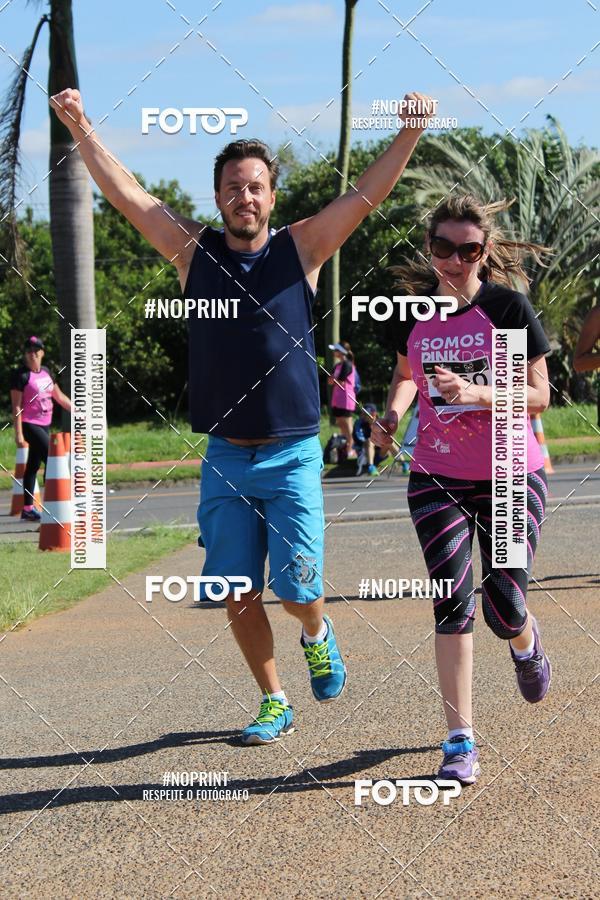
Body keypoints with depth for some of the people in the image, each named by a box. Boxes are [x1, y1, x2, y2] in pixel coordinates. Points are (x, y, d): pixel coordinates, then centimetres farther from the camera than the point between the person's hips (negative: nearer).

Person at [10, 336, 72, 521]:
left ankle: (28, 508, 16)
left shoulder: (46, 372, 10)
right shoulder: (21, 375, -11)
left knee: (34, 465, 10)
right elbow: (16, 406, -14)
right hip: (30, 424, -7)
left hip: (45, 424, 7)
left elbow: (59, 397, 20)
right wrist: (18, 434, -18)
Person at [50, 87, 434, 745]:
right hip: (224, 457, 2)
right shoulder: (193, 252, 4)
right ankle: (273, 703, 24)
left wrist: (409, 134, -17)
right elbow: (127, 195, 3)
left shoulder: (301, 249, 1)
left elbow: (367, 194, -6)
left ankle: (318, 635, 29)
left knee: (297, 590, -7)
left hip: (291, 456, -2)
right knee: (239, 598, 4)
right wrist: (82, 130, -3)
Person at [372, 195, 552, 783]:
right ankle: (460, 741, -4)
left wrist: (476, 393, -26)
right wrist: (392, 414, 0)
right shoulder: (415, 311, 0)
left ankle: (525, 640, 37)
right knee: (453, 601, -9)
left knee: (504, 609, -4)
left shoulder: (508, 306, -11)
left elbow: (539, 395, -10)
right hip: (437, 478, 2)